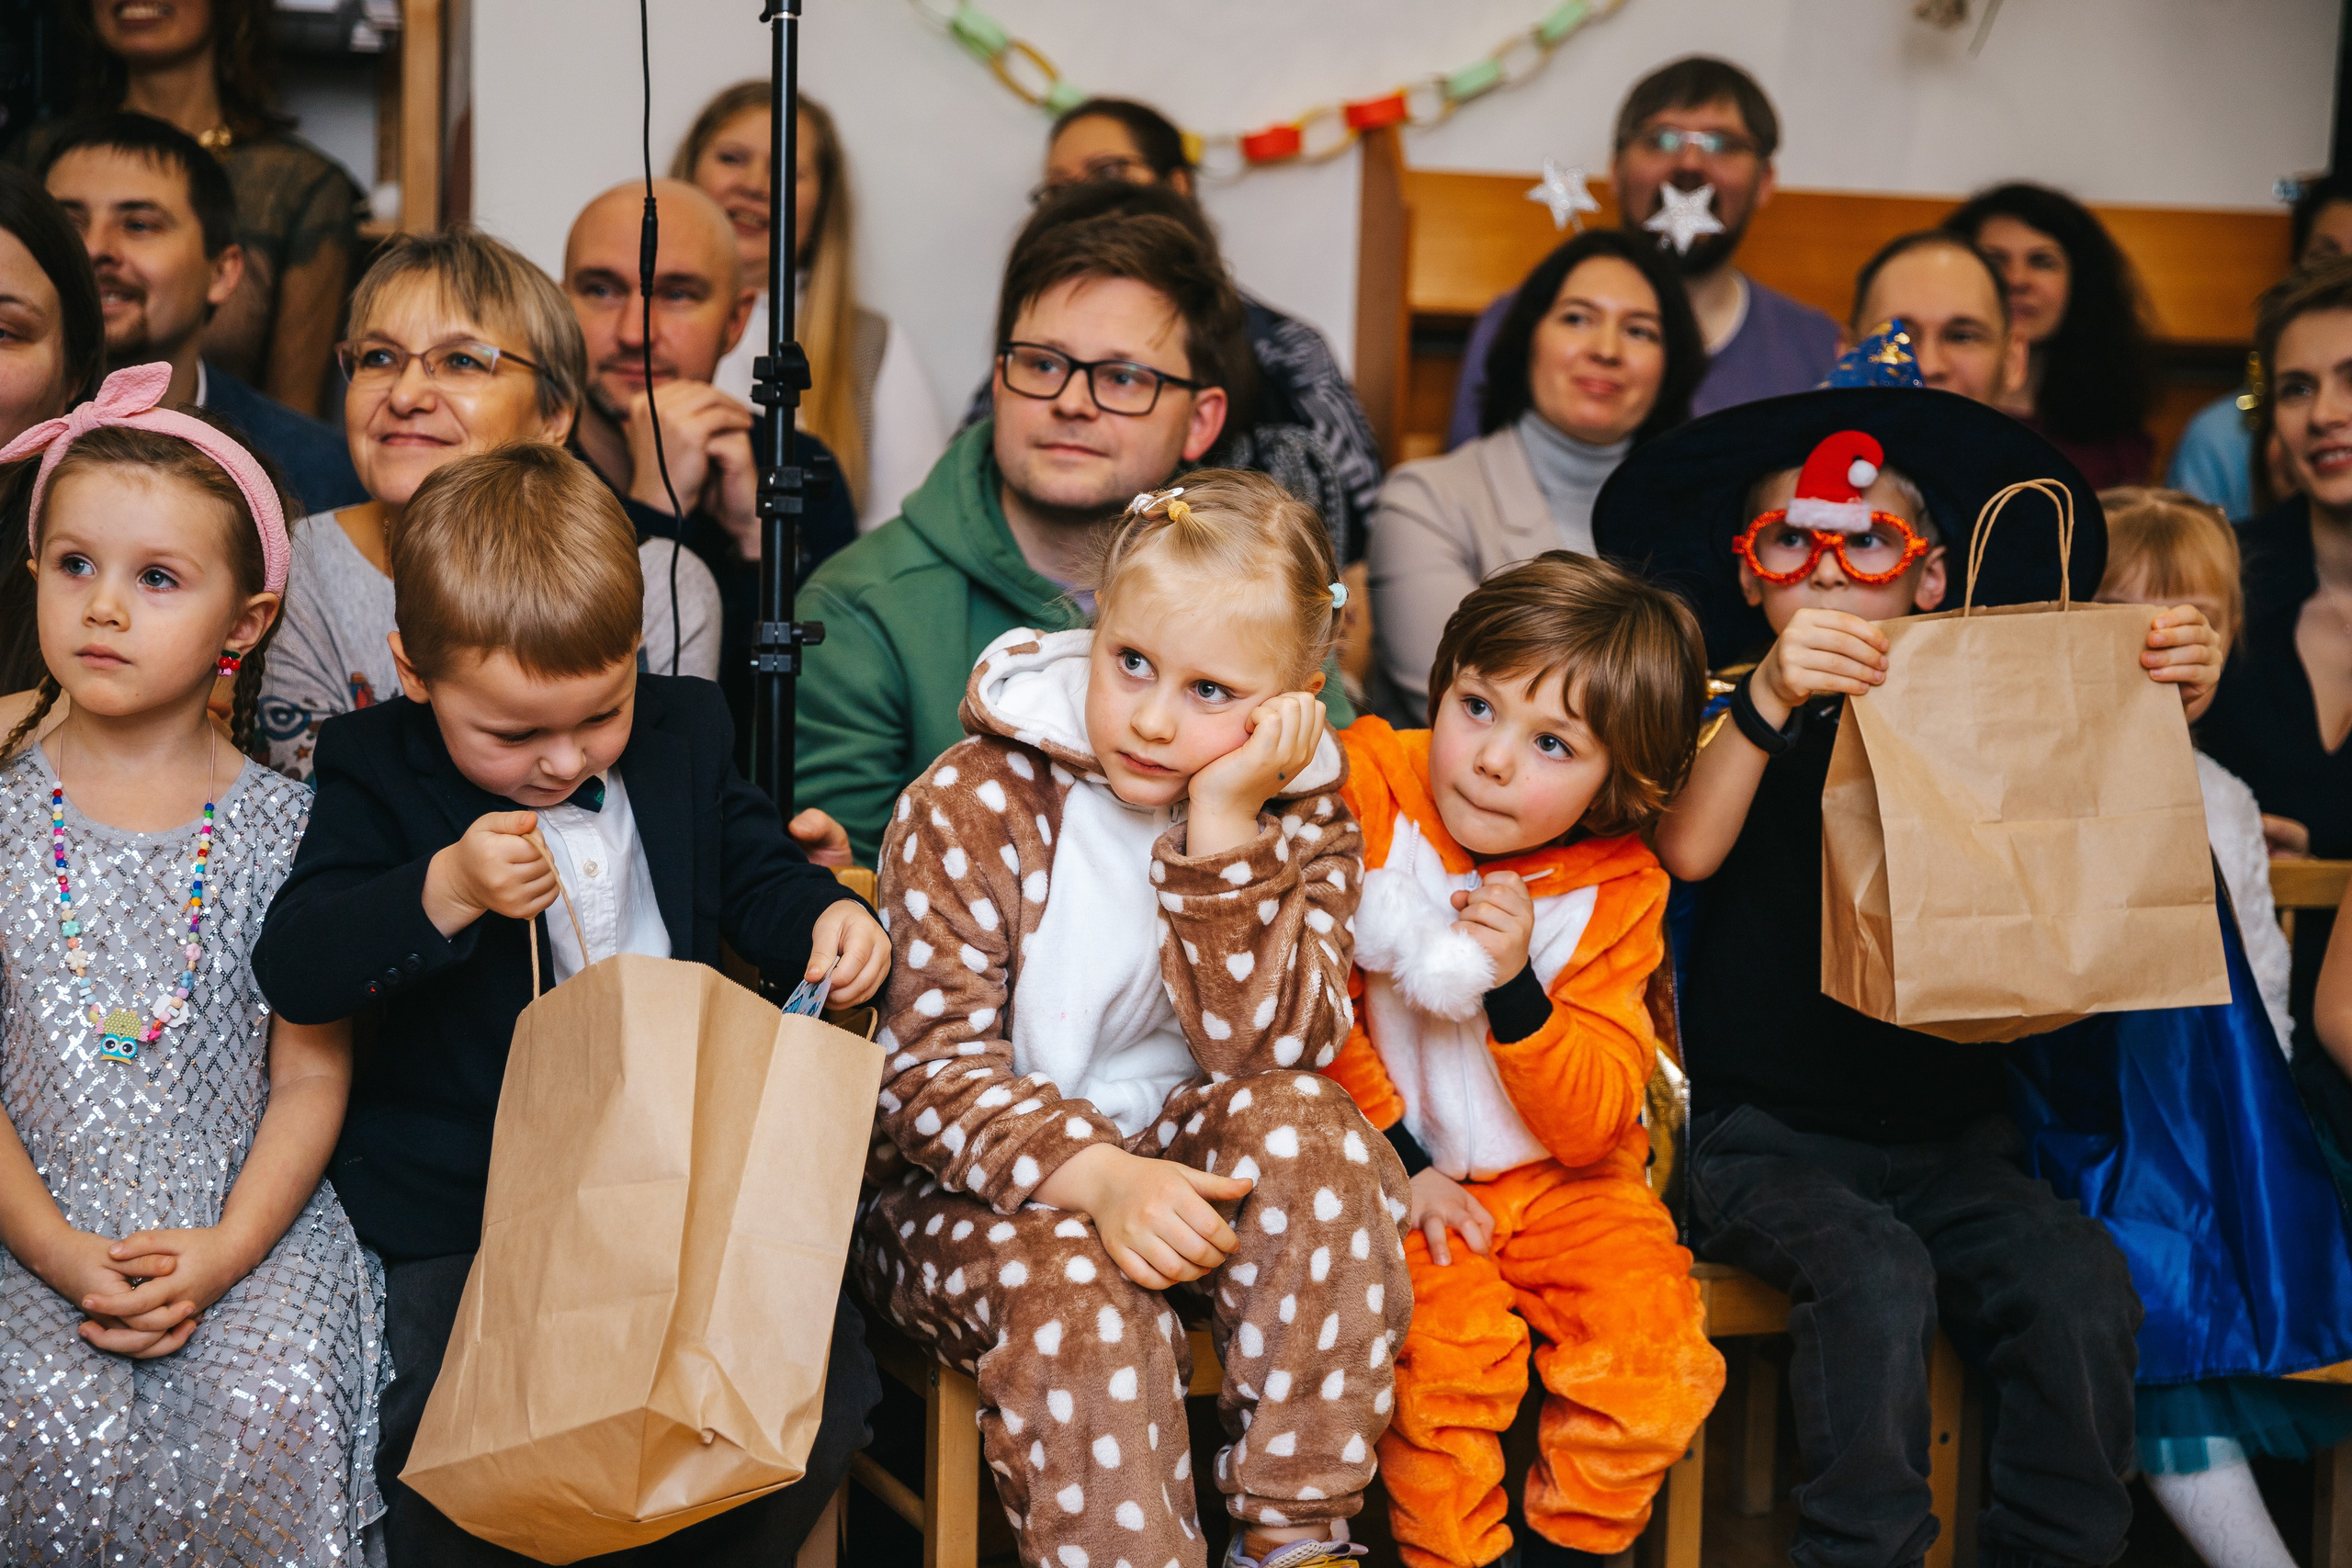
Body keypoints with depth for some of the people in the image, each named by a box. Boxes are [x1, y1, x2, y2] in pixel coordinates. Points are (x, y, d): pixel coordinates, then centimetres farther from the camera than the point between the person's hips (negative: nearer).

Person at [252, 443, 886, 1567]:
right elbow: (290, 970, -13)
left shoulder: (682, 734, 5)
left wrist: (828, 916, -6)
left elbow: (757, 874, 18)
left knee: (824, 1392, -8)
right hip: (462, 1206, -3)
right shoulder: (376, 773, -5)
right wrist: (444, 891, -28)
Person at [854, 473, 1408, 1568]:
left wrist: (1226, 827, -24)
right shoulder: (970, 804, -10)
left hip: (1182, 1160, 3)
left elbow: (1271, 1049, -15)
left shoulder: (1300, 821, -1)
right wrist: (1096, 1177, -31)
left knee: (1305, 1129, -28)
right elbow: (930, 1065, -15)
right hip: (979, 1187, -2)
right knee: (1070, 1288, -34)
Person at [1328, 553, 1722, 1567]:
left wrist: (1516, 988, -25)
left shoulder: (1616, 891, -6)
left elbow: (1594, 1124, -9)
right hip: (1402, 1172, -2)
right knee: (1449, 1347, -27)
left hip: (1560, 1181, 2)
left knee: (1658, 1357, -16)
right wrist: (1397, 1161, -9)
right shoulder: (1365, 792, -11)